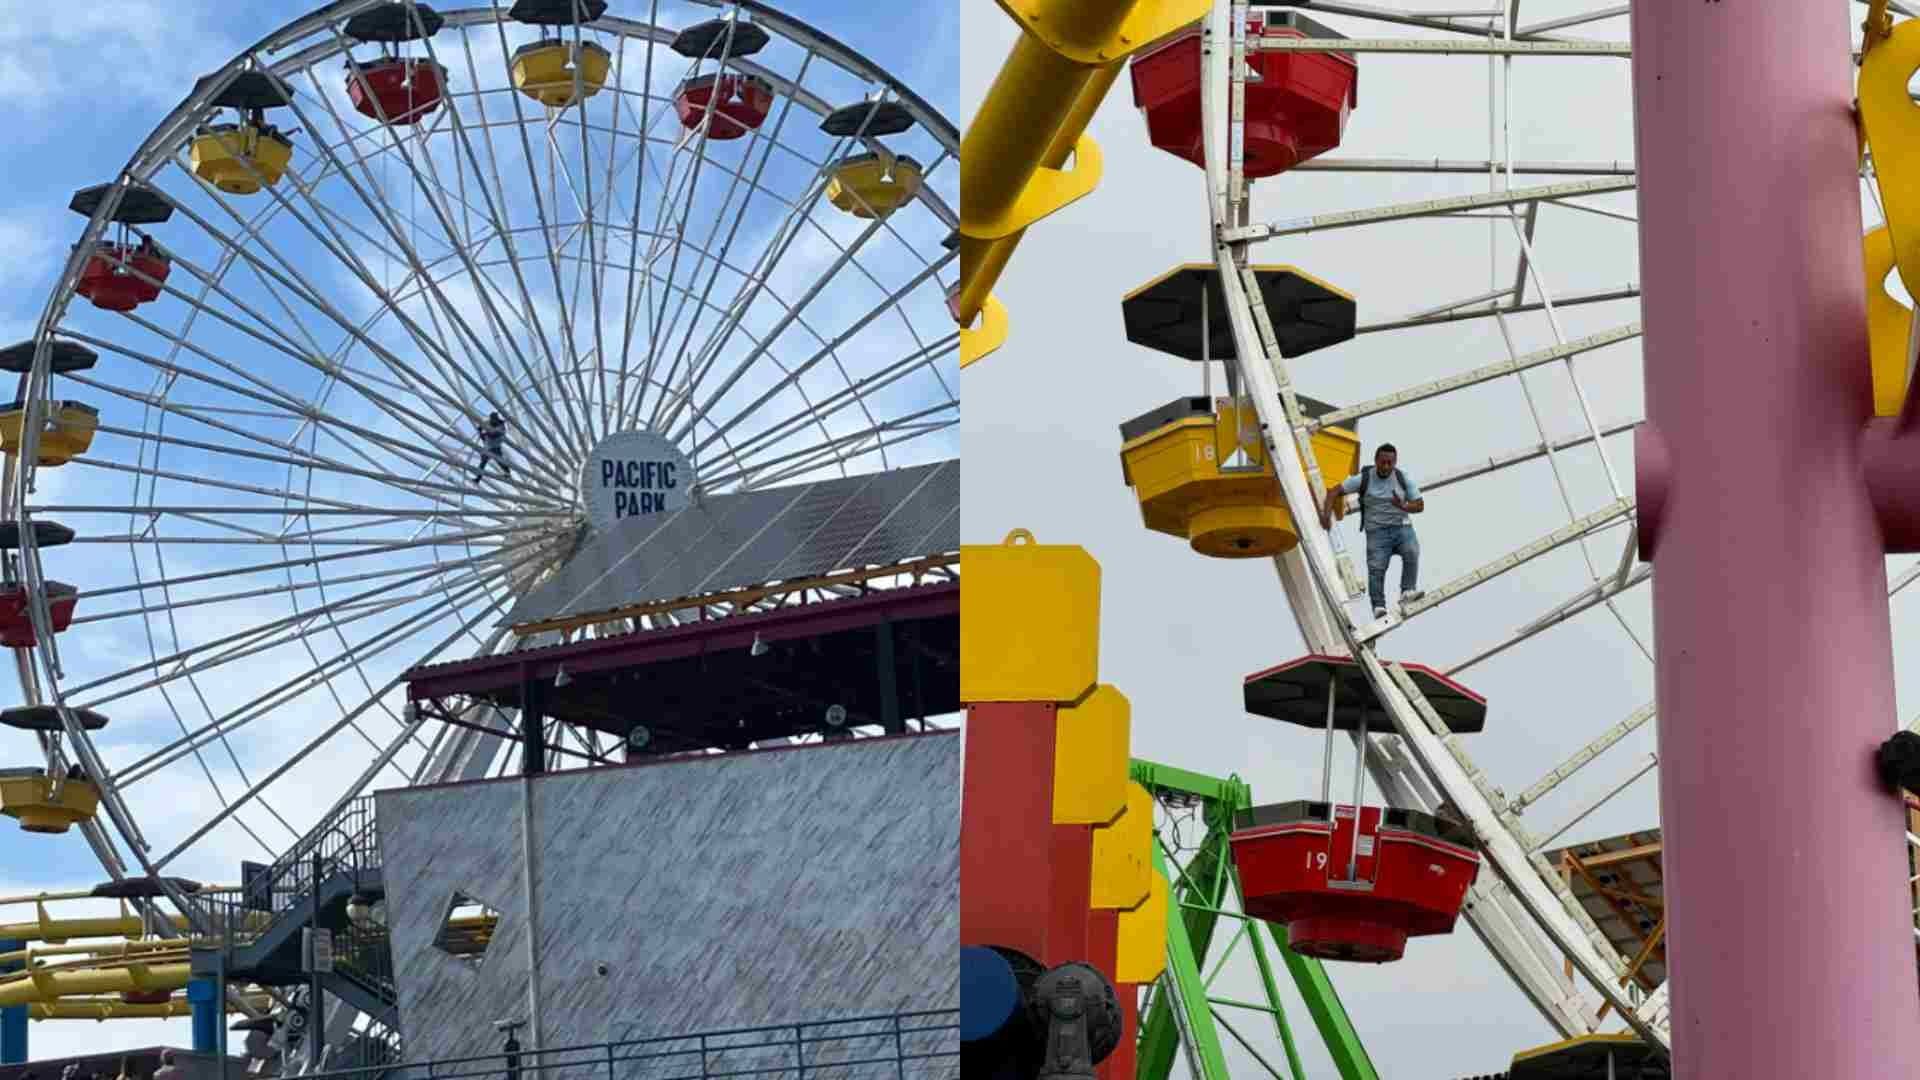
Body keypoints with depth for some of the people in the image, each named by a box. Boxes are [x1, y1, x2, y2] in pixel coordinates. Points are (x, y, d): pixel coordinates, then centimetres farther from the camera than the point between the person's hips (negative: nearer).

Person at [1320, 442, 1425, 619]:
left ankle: (1407, 592, -33)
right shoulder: (1363, 479, -2)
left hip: (1402, 527, 1)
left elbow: (1420, 505, 4)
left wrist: (1403, 507, -18)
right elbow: (1335, 492, 0)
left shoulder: (1403, 479, 2)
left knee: (1412, 552, -29)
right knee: (1376, 568, -19)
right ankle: (1379, 608, -26)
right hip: (1377, 531, -1)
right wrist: (1326, 514, -16)